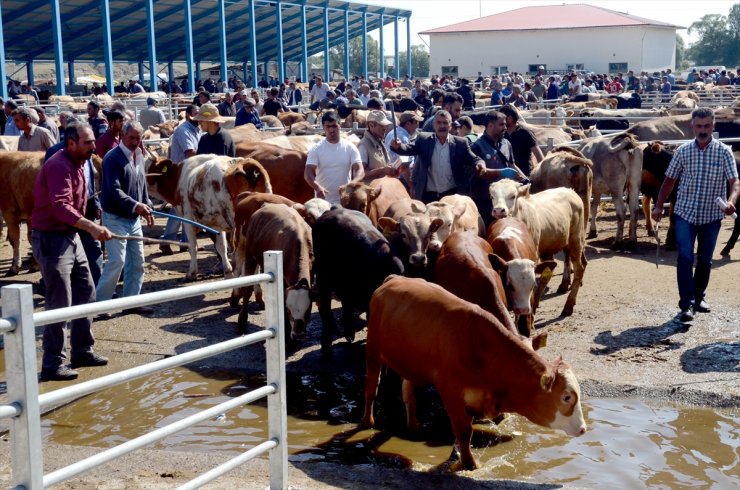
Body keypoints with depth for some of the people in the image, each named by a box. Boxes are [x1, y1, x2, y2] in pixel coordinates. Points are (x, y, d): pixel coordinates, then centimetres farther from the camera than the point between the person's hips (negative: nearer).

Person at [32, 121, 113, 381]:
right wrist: (92, 227, -39)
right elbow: (61, 206, -31)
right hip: (52, 239, -10)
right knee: (59, 304, -6)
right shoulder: (58, 166, -20)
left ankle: (82, 351, 26)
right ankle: (52, 365, 3)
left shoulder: (76, 163, 10)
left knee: (85, 292, 15)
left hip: (70, 236, 10)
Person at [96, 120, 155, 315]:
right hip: (116, 218, -8)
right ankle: (100, 302, 0)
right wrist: (135, 205, -34)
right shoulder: (113, 158, -15)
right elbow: (114, 190, -24)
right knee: (117, 260, -12)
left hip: (134, 219, 8)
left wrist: (147, 207, 15)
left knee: (137, 261, 11)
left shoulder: (139, 156, 10)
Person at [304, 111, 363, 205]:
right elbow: (308, 173, -10)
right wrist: (317, 187, -32)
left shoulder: (350, 148, 0)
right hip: (323, 200, 0)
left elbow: (359, 170, -7)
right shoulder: (316, 149, -2)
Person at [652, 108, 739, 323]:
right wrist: (659, 206, 0)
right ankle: (686, 304, -9)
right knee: (685, 257, -11)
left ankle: (699, 297, 30)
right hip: (685, 213, 0)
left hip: (712, 216, 1)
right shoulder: (682, 151, -1)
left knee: (705, 260, 13)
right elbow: (669, 180, 6)